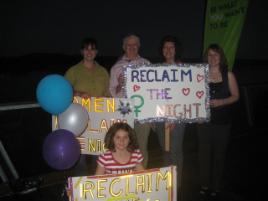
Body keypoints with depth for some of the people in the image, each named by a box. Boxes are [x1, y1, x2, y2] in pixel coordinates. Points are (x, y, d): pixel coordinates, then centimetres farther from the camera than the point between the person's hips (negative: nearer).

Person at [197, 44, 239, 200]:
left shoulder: (228, 75, 0)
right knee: (204, 152, 6)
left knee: (219, 153, 7)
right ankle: (205, 185, 22)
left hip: (223, 120, 0)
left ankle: (216, 187, 22)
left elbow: (236, 96, 2)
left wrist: (221, 102, -14)